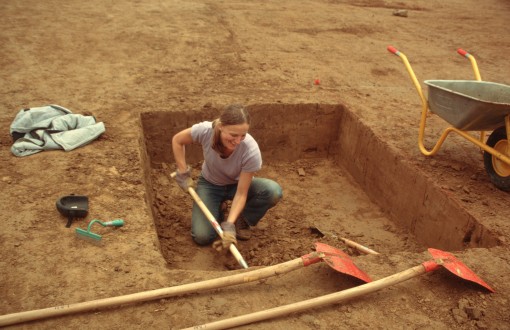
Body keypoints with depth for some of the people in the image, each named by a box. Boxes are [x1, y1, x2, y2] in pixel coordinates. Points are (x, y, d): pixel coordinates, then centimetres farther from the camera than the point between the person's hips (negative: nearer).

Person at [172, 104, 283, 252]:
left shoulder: (251, 151, -36)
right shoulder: (205, 130, -33)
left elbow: (241, 193, -27)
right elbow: (177, 141, -10)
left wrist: (229, 225, -37)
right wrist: (183, 174, -13)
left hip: (238, 185, 0)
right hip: (210, 184, 0)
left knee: (273, 191, -30)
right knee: (202, 237, -18)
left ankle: (241, 219, -1)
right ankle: (217, 208, 15)